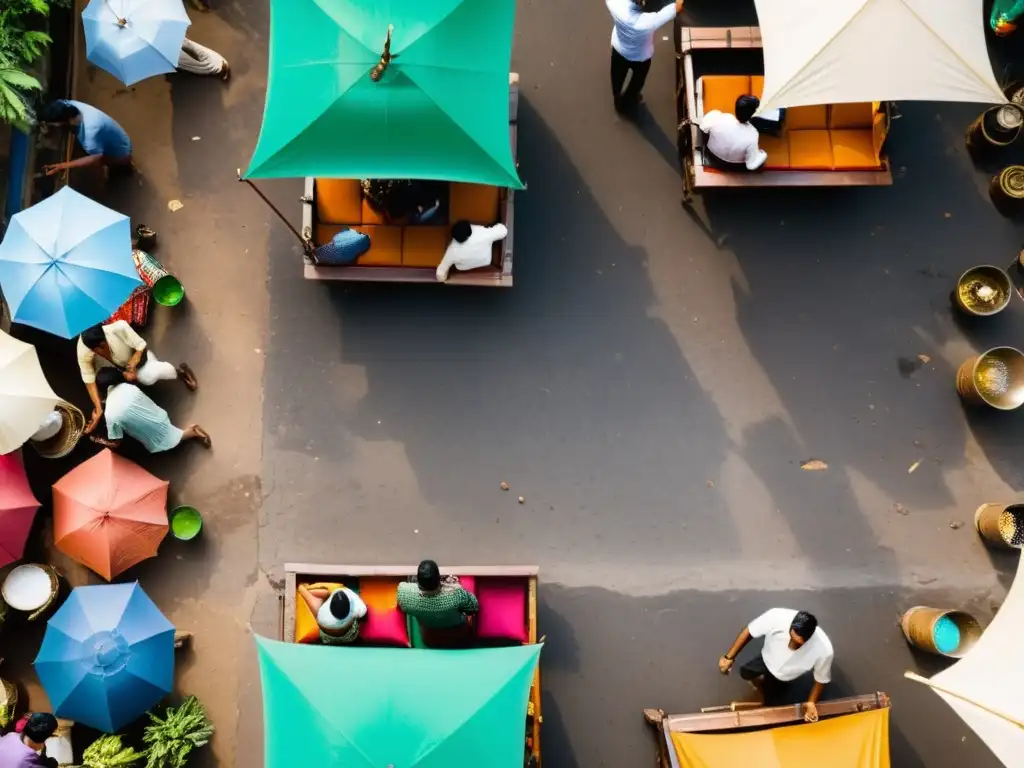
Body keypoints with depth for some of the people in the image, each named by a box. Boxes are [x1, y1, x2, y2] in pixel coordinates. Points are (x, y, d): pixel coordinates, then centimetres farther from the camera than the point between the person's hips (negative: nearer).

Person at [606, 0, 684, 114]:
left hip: (619, 50, 2)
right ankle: (627, 103, 56)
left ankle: (617, 99, 59)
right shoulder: (649, 22, -44)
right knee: (637, 81, 30)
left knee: (618, 77, 32)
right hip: (641, 57, -2)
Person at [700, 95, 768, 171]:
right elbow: (752, 165, -26)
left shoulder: (717, 118, -31)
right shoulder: (752, 135, -35)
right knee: (763, 155, 24)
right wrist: (762, 154, -7)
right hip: (733, 167, -1)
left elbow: (703, 127, -7)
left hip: (712, 157, 2)